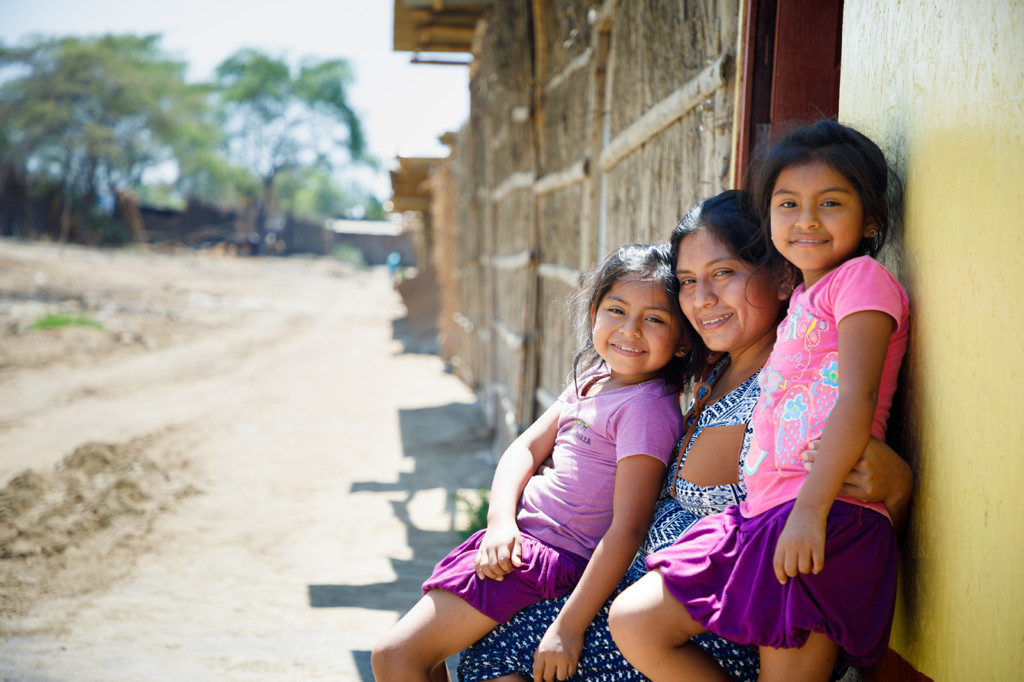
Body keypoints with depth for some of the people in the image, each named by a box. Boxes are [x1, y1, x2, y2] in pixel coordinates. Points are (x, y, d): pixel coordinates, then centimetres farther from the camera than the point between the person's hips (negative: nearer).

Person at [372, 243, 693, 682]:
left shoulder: (646, 408, -19)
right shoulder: (593, 378, 8)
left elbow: (627, 529, -23)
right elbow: (526, 449, 9)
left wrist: (569, 627, -23)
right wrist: (501, 521, -11)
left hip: (550, 556, -9)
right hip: (517, 537, 9)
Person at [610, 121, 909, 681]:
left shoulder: (862, 278, -3)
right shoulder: (798, 299, 23)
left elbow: (857, 399, -15)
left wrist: (810, 508, -23)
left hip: (829, 526, -9)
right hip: (758, 514, 9)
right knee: (632, 622, 3)